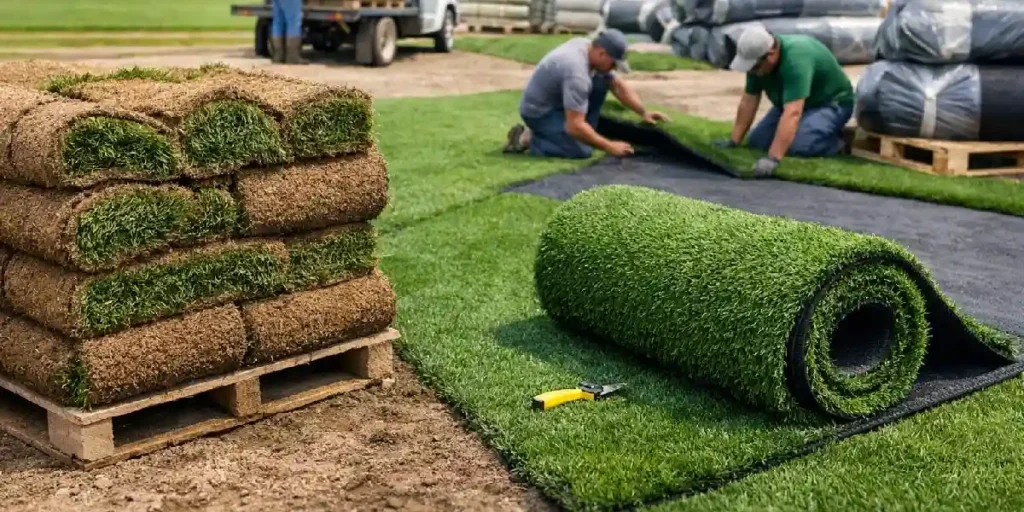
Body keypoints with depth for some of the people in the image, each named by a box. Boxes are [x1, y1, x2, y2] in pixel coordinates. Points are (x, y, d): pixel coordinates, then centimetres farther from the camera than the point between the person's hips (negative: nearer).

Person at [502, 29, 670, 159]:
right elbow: (575, 126, -33)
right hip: (538, 111, -9)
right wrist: (608, 147, -26)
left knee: (601, 81, -2)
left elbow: (619, 86, 5)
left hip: (556, 100, 9)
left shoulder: (589, 46, -4)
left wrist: (644, 113, -2)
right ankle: (528, 139, -5)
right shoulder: (577, 73, -33)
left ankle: (586, 134, 4)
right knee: (582, 150, -20)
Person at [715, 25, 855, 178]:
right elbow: (749, 101, -5)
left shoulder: (796, 59, -38)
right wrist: (734, 141, -8)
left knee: (796, 145, -31)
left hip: (831, 103, -8)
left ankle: (837, 141, -4)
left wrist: (773, 158, -52)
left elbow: (792, 113, -46)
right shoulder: (757, 58, -14)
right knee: (756, 142, -5)